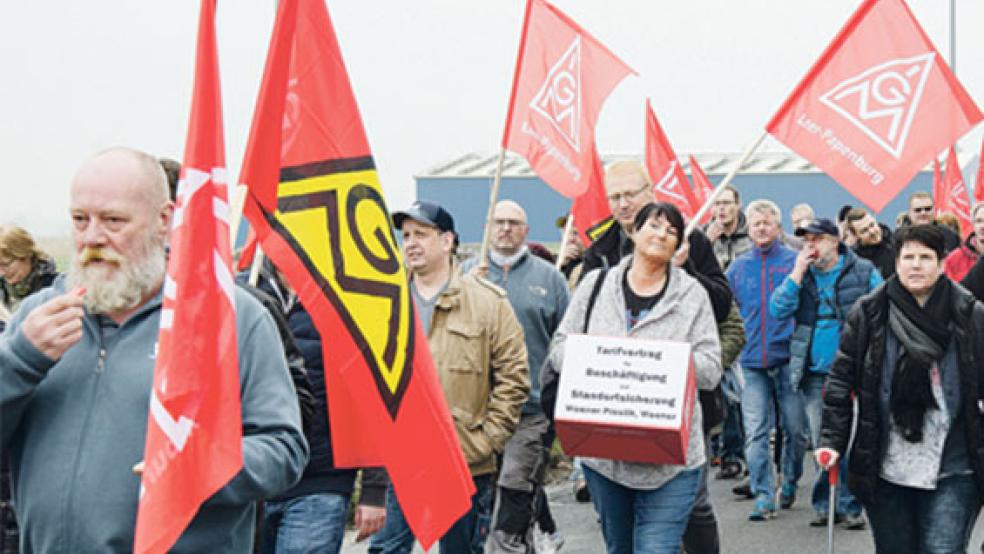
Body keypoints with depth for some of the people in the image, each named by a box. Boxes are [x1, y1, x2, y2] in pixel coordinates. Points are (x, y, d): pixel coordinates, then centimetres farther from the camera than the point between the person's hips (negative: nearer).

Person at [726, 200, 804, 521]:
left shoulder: (795, 262, 2)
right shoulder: (738, 268, 10)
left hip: (788, 359, -2)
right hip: (752, 362, 2)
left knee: (794, 428, 6)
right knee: (755, 433, -3)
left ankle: (790, 483, 28)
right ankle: (763, 496, 3)